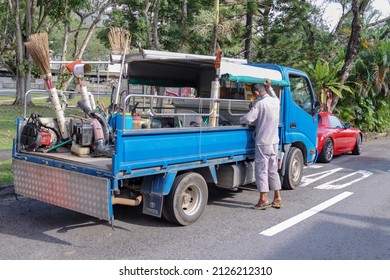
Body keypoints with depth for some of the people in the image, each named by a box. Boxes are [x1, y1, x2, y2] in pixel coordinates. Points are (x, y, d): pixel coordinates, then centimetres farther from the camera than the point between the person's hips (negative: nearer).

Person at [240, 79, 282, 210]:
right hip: (274, 141, 8)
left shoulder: (260, 104, -16)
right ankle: (277, 198, 19)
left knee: (261, 170, -2)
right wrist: (269, 87, 27)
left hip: (263, 142, -7)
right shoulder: (275, 101, 6)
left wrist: (240, 120, -1)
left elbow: (247, 119, -21)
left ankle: (263, 199, -1)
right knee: (273, 170, 14)